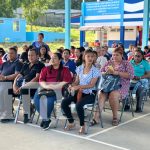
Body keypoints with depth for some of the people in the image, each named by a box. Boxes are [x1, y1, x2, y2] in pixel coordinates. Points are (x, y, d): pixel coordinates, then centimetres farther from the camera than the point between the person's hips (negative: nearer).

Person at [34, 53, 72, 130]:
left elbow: (67, 82, -5)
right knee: (36, 97, -26)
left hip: (58, 89, -4)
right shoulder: (46, 69, 21)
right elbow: (41, 80, 11)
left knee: (49, 98, -35)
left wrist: (53, 86, -16)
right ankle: (44, 117, -12)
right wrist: (46, 86, -12)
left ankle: (46, 119, -17)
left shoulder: (65, 70, 9)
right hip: (46, 88, 4)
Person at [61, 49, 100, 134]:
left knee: (79, 105, -34)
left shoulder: (95, 71, -6)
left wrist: (78, 87, -25)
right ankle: (71, 123, 2)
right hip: (80, 92, 5)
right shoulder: (79, 68, 8)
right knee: (64, 102, -16)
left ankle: (82, 125, -11)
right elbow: (77, 81, 13)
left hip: (90, 93, -5)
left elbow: (91, 85, -15)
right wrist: (72, 86, -9)